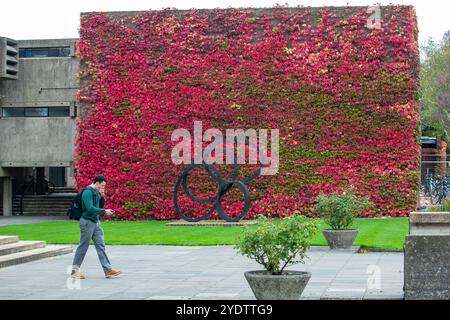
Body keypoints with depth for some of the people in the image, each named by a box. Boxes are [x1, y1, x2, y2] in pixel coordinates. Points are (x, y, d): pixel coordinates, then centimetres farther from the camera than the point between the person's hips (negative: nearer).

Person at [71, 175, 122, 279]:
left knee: (101, 246, 5)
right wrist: (104, 212, -22)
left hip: (96, 222, 9)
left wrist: (102, 197, 2)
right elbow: (90, 208, -26)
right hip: (87, 222, -9)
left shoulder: (96, 192, 11)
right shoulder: (87, 192, -17)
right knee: (83, 246, 0)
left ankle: (108, 270, 3)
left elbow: (101, 205, 20)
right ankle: (75, 270, 11)